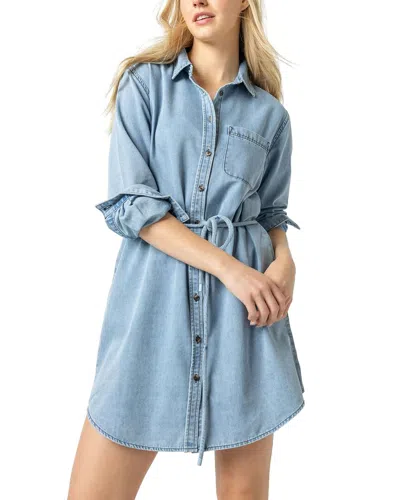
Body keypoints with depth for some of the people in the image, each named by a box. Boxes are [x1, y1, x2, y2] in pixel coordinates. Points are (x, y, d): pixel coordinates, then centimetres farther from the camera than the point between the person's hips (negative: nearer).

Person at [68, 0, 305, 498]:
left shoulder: (270, 114, 10)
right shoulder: (144, 82, 4)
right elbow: (130, 205, -6)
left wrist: (284, 260, -5)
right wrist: (228, 267, -13)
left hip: (248, 304, 2)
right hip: (154, 297, -1)